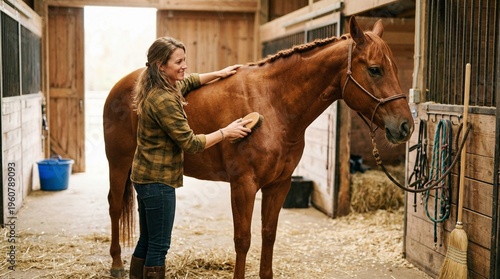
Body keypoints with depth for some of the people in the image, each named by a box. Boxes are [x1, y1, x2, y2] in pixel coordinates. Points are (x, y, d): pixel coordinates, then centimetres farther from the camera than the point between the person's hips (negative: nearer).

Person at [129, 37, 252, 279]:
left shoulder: (156, 89, 6)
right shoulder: (164, 101, -23)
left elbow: (188, 81, 29)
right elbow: (190, 143, -19)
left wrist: (218, 74, 24)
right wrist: (225, 132, -9)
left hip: (145, 177, 10)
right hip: (158, 180, -10)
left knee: (146, 241, 18)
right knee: (159, 247, 1)